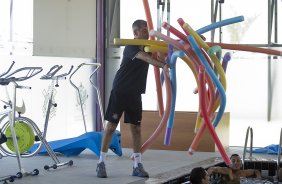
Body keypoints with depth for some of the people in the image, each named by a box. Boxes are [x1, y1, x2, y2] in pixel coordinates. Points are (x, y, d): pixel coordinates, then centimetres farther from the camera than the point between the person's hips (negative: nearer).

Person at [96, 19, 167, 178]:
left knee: (136, 128, 3)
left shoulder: (147, 47, 11)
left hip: (135, 94, 6)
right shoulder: (130, 47, -14)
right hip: (120, 91, -6)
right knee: (111, 126, -3)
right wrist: (163, 65, -44)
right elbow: (145, 58, -31)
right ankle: (101, 163, 4)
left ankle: (138, 165, 6)